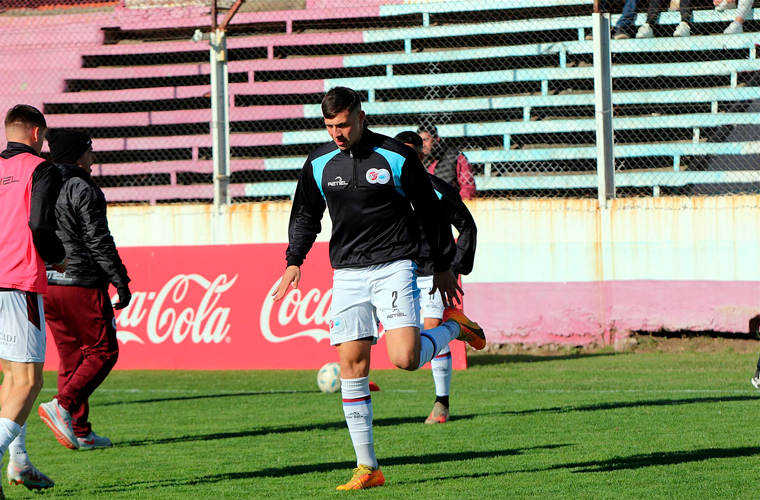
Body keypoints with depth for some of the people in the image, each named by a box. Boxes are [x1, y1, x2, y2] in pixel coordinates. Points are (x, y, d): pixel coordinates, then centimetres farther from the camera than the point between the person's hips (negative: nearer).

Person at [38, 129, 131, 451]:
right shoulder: (84, 192, -11)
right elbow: (99, 242, -15)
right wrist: (121, 282, -11)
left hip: (46, 285, 8)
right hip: (81, 283, -8)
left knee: (71, 356, 12)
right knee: (102, 351, 1)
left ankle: (79, 431, 8)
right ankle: (62, 405, -16)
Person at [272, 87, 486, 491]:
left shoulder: (397, 158, -5)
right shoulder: (319, 165, 7)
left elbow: (430, 211, 4)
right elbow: (306, 216, 21)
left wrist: (443, 267, 7)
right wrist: (294, 262, 7)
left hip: (394, 267, -4)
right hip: (347, 274, 4)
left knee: (405, 358, -20)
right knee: (351, 365, -3)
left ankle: (453, 327, 14)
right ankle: (367, 468, 3)